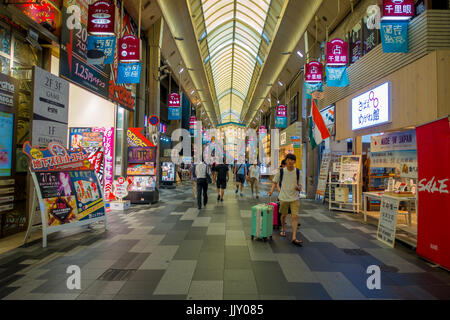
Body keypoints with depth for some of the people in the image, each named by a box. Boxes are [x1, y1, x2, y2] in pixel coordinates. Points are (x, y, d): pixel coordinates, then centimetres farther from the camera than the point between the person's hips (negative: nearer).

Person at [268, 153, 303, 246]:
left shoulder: (298, 172, -2)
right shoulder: (281, 171, -5)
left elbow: (300, 187, 4)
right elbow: (275, 182, 5)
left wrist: (298, 187, -20)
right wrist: (272, 190, -12)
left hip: (294, 198, 0)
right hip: (284, 197, 0)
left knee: (295, 216, -9)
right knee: (284, 215, 14)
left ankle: (294, 238, -5)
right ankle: (283, 229, 42)